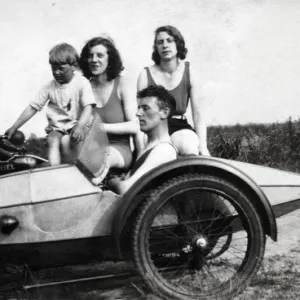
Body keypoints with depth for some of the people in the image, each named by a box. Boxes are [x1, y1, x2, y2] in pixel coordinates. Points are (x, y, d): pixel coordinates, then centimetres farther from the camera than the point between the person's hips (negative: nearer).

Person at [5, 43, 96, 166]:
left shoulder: (82, 83, -9)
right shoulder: (49, 87, 0)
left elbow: (88, 107, -18)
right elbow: (32, 107, 3)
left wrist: (80, 126, -37)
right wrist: (14, 127, -2)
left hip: (75, 125, -3)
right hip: (56, 127, 3)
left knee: (65, 141, -30)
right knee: (52, 140, -27)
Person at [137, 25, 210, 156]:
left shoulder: (189, 74, 1)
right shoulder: (146, 75, -2)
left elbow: (198, 114, -3)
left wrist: (203, 146, -16)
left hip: (180, 127, 1)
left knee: (190, 148, -32)